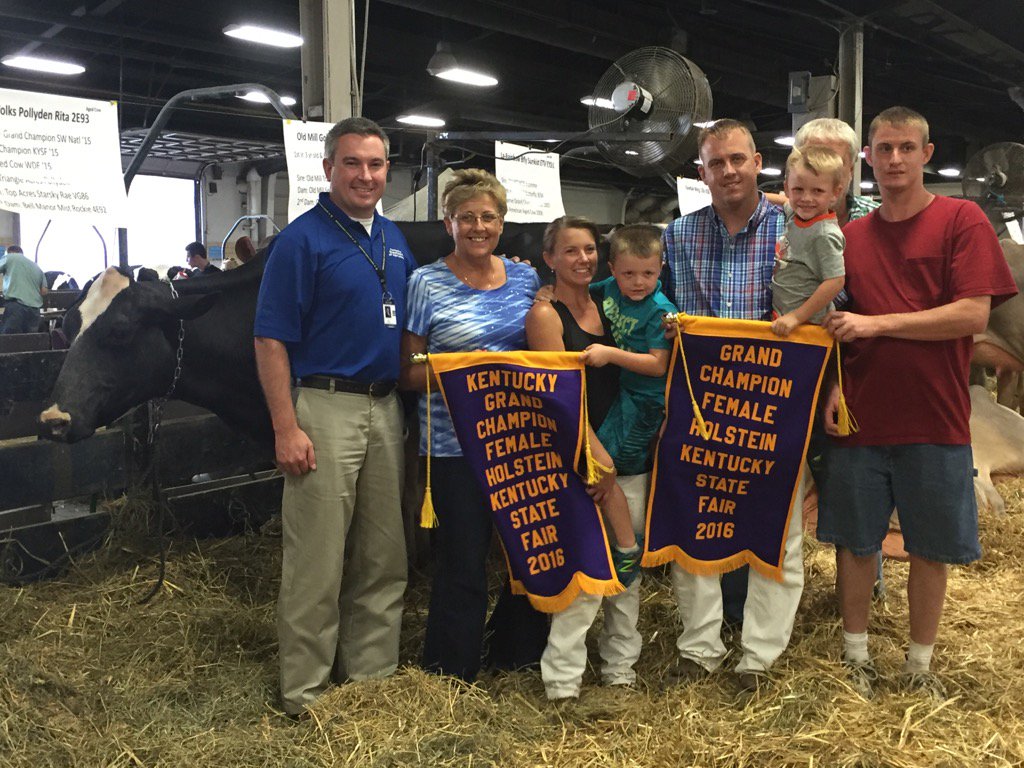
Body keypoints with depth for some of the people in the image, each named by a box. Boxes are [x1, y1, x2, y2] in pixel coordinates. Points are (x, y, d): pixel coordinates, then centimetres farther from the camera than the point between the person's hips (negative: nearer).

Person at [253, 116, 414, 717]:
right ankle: (305, 690, 11)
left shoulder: (395, 240, 14)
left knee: (384, 557, 13)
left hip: (387, 408, 7)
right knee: (317, 561, -1)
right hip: (325, 408, -6)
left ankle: (373, 668, 27)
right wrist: (286, 429, -17)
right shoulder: (303, 239, -6)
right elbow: (272, 340, -10)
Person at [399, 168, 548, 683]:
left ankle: (520, 651, 34)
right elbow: (408, 373, -3)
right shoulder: (426, 283, -3)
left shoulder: (525, 277, 9)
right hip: (456, 443, -4)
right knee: (463, 562, 2)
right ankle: (451, 676, 21)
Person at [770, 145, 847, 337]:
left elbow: (835, 281, -23)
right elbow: (784, 202, 28)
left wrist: (796, 316, -22)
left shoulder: (825, 235, -20)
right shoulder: (795, 215, 4)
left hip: (808, 325, -8)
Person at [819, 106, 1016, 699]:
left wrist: (875, 323, -15)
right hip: (860, 421, 3)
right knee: (856, 542, 10)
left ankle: (920, 665, 26)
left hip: (935, 423, -3)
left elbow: (973, 315, -14)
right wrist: (835, 385, -2)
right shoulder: (851, 236, 8)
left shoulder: (963, 220, -3)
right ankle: (856, 655, 27)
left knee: (932, 549, 8)